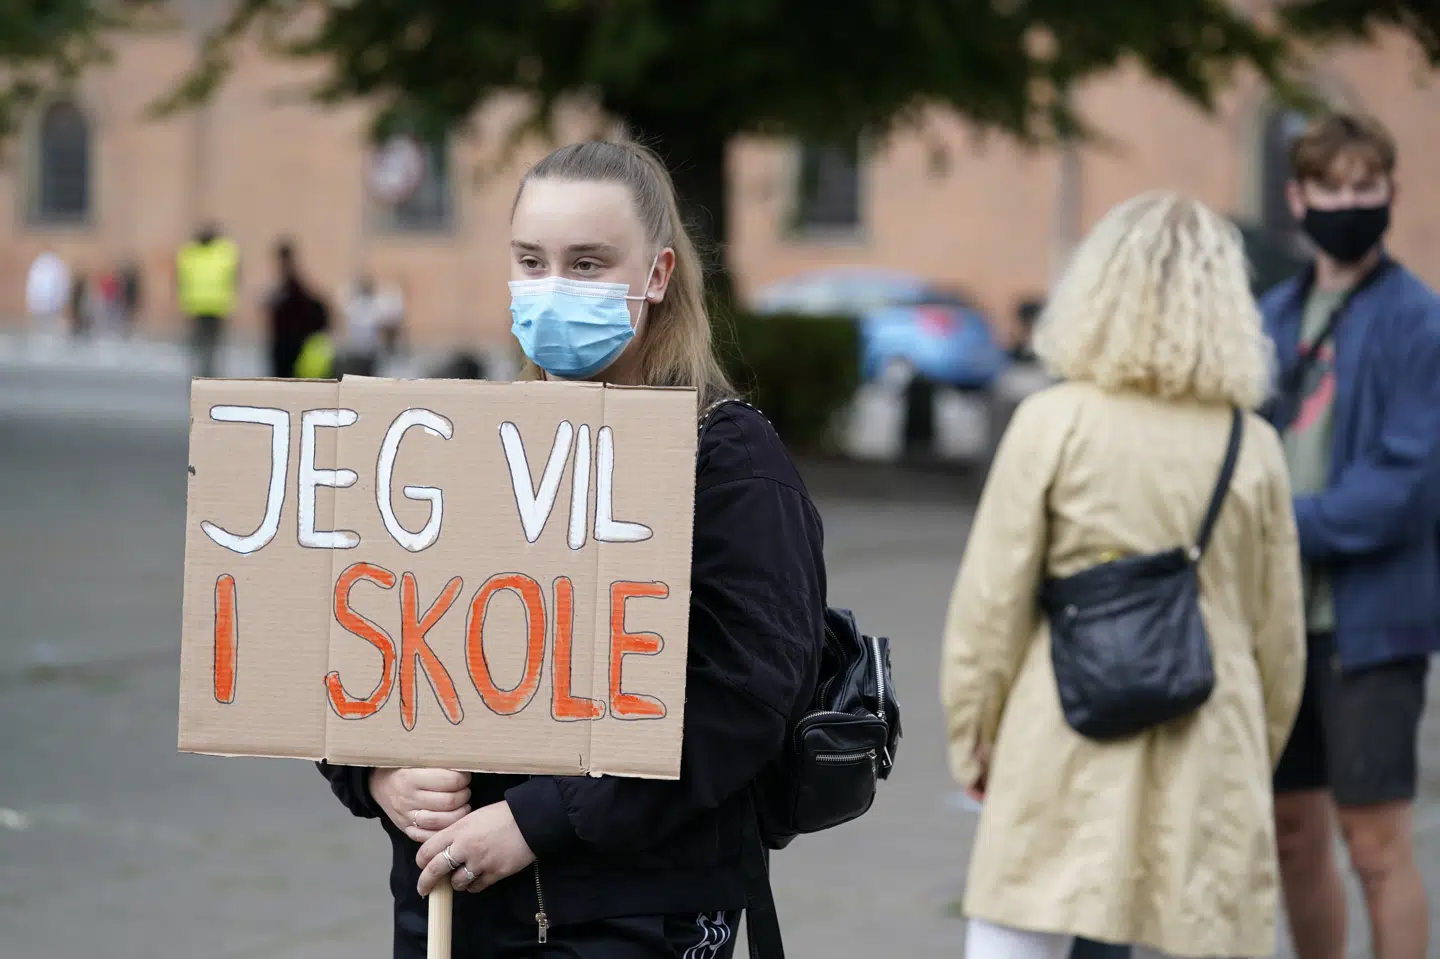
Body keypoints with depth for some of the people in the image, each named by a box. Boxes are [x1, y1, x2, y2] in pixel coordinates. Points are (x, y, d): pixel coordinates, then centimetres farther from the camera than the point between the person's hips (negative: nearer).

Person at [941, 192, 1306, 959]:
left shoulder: (1053, 422, -5)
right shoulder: (1254, 447, 2)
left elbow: (992, 600, -4)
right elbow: (1277, 634, 9)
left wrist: (974, 734, 8)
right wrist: (1258, 758, 23)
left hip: (1065, 742, -2)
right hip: (1209, 751, 3)